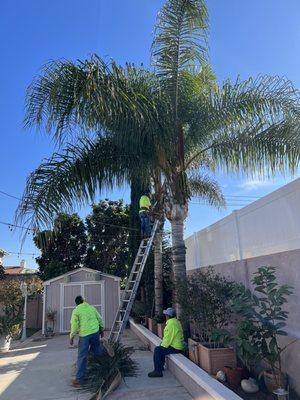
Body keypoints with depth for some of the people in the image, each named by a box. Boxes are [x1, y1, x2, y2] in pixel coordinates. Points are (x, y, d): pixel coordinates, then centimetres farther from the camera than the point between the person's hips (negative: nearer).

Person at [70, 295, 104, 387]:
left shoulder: (76, 311, -3)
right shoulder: (91, 307, 8)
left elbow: (74, 325, -8)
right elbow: (99, 319, 13)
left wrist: (72, 337, 2)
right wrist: (101, 329, 25)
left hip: (84, 335, -3)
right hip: (95, 332, 3)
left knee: (82, 357, 4)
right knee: (96, 350, 23)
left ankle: (79, 379, 8)